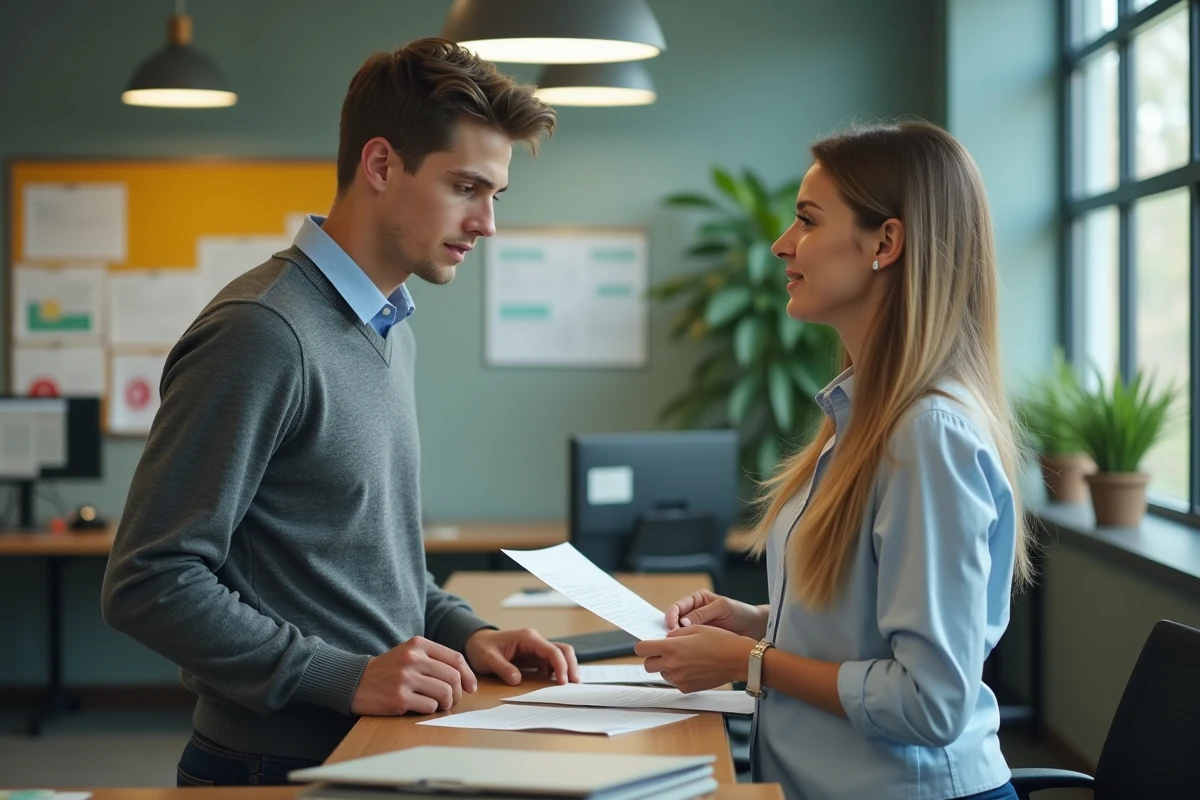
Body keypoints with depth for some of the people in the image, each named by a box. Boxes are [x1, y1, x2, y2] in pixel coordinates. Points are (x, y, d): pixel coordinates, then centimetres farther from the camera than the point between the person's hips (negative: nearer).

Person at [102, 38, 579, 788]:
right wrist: (345, 677, -20)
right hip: (284, 765, -8)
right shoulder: (263, 333, -15)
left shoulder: (393, 328, 12)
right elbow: (149, 583, -17)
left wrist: (465, 630, 6)